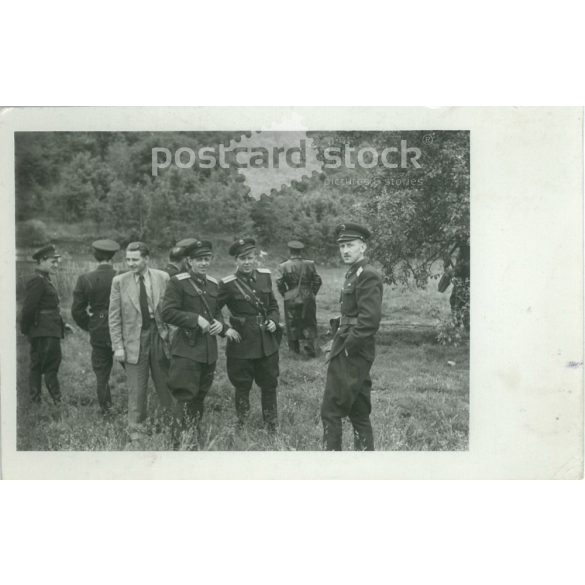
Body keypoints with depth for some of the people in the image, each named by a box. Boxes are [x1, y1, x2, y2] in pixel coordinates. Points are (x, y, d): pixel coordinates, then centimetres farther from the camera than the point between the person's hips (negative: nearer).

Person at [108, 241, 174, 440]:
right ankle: (136, 429, 15)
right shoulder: (119, 281, -2)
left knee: (165, 384, 10)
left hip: (161, 335, 1)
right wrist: (118, 346, -6)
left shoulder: (163, 278, -1)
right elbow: (114, 317, 0)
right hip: (134, 340, -1)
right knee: (136, 388, 3)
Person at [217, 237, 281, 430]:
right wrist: (225, 329, -14)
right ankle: (241, 427, 22)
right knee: (242, 387, 7)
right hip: (242, 343, -4)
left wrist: (273, 320, -2)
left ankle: (272, 428, 24)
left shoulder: (265, 276, 4)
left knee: (269, 385, 11)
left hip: (267, 343, 4)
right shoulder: (228, 284, -10)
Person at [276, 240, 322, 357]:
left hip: (291, 299, -1)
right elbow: (317, 281, 0)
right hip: (308, 299, 1)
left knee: (292, 324, 12)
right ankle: (308, 344, -1)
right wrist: (312, 293, 11)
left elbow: (279, 283, -7)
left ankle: (295, 347, 19)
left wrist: (285, 294, 7)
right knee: (309, 323, 12)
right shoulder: (309, 264, -3)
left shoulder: (283, 266, -7)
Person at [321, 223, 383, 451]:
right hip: (351, 354, 10)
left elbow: (370, 320, -23)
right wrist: (337, 343, 12)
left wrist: (347, 347, -18)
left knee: (331, 411, -5)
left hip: (351, 355, -10)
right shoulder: (353, 274, 15)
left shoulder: (368, 276, -15)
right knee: (358, 412, 14)